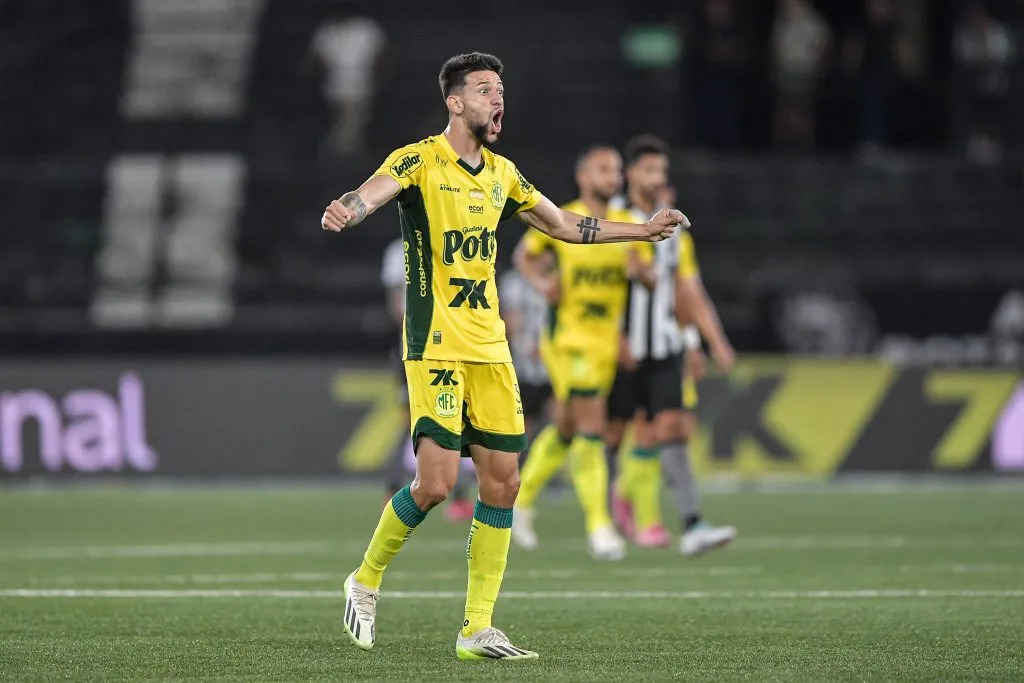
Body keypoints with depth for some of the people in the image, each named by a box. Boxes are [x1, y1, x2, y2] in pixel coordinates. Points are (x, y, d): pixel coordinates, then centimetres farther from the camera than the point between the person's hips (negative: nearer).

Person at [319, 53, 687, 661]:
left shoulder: (502, 174, 14)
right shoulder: (420, 161, -7)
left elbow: (563, 224, 29)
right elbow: (373, 193, -27)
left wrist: (642, 230, 32)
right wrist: (347, 212, -51)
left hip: (491, 348, 7)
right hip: (437, 346, -7)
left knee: (503, 482, 1)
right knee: (436, 481, -14)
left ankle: (478, 630, 7)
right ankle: (366, 582, 10)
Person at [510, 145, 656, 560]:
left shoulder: (629, 227, 7)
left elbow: (650, 277, 8)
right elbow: (525, 254, 11)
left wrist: (640, 269, -15)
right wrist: (541, 282, -8)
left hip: (608, 343, 5)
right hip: (568, 339, -5)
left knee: (565, 430, 14)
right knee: (591, 427, -15)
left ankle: (522, 502, 32)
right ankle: (599, 526, -12)